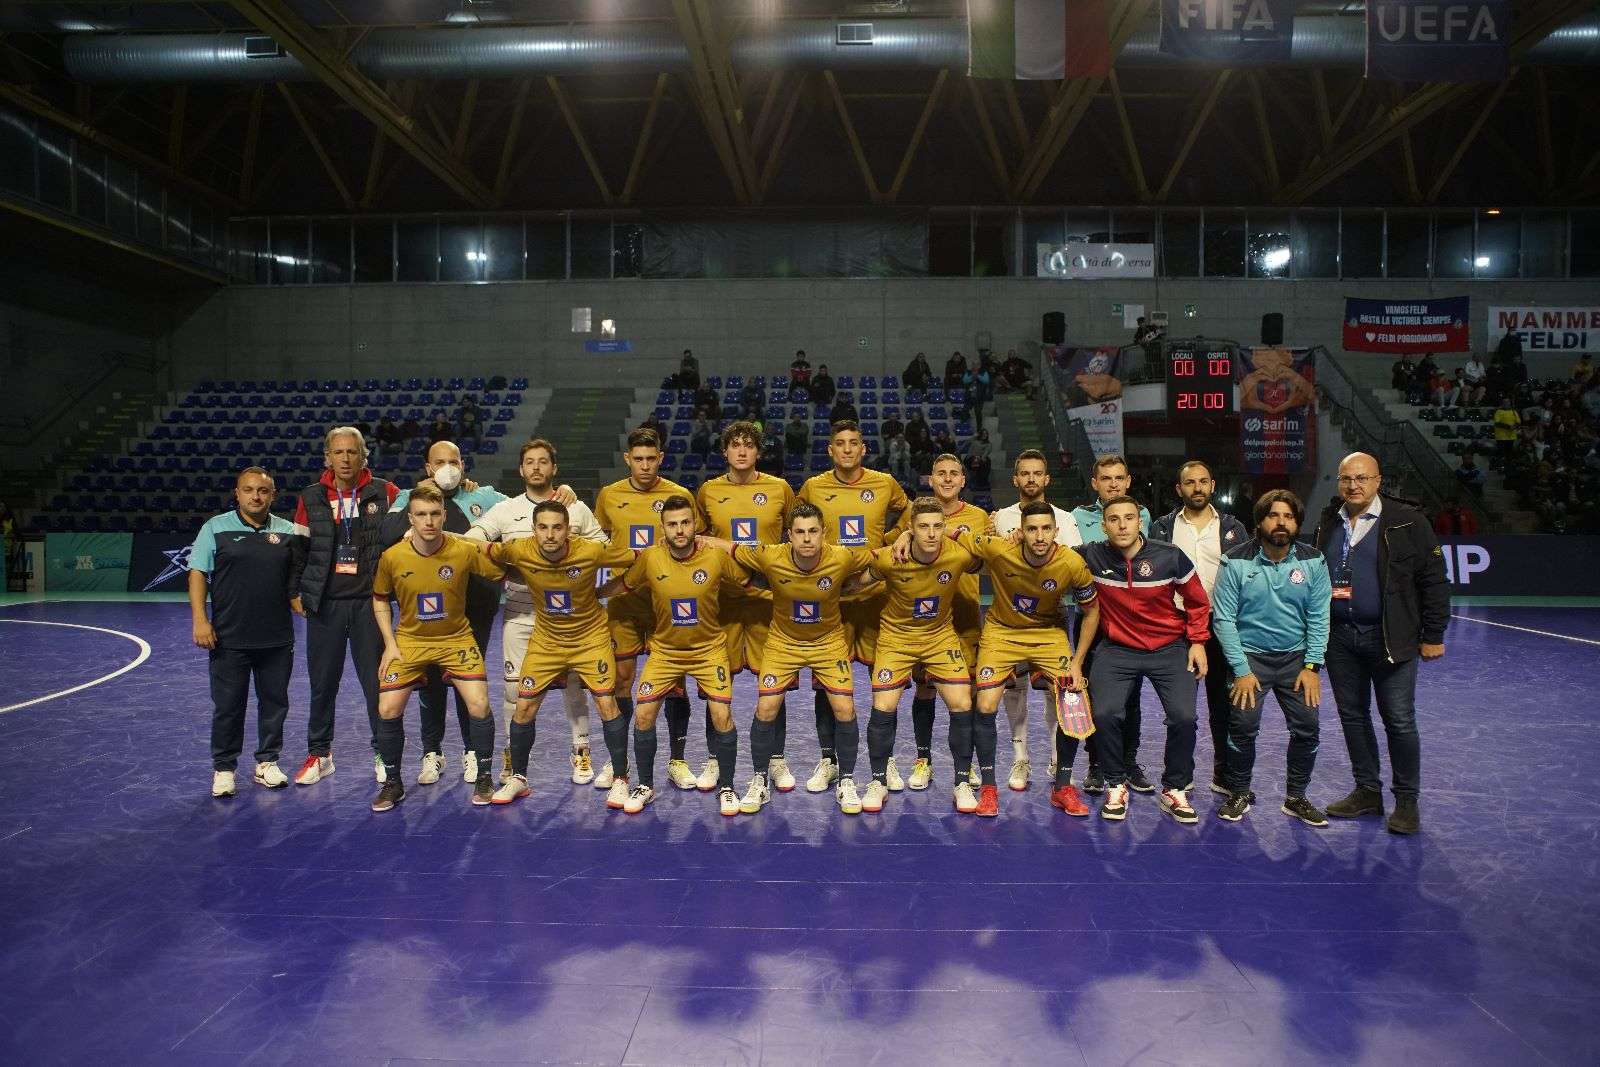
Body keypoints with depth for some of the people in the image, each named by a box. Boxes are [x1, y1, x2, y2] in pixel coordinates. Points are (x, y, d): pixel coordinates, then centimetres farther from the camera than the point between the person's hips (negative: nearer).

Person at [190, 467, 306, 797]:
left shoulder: (288, 531, 5)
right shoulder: (215, 528, 0)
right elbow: (198, 574, -2)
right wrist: (200, 620, -9)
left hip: (277, 638, 2)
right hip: (228, 637, -2)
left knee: (274, 702, 10)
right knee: (228, 706, 5)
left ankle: (266, 762, 25)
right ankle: (223, 768, 20)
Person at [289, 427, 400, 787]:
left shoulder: (384, 493, 0)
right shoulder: (311, 498, 6)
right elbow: (298, 548, 12)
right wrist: (294, 591, 6)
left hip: (369, 601, -2)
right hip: (324, 604, 2)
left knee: (377, 682, 3)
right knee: (322, 683, 9)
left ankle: (384, 754, 17)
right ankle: (319, 754, 24)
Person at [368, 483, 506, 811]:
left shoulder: (465, 551, -18)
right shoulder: (392, 557, -13)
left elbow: (504, 573, -4)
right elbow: (380, 599, 3)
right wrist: (390, 643, -1)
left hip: (456, 639, -1)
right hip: (409, 641, 1)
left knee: (479, 706, -13)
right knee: (388, 710, -5)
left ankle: (484, 778, 9)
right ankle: (393, 784, 17)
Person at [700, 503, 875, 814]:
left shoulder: (842, 558, -25)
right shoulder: (770, 557, -25)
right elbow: (730, 548, -8)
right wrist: (698, 540, -14)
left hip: (829, 641, 0)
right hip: (783, 641, 0)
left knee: (844, 709, -8)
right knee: (766, 709, -5)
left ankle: (846, 782, 14)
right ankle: (759, 783, 16)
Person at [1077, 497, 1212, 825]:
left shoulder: (1170, 556, -10)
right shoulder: (1092, 556, -11)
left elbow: (1197, 601, 4)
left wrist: (1197, 641, 3)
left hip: (1170, 648, 0)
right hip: (1117, 650, 0)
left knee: (1183, 717, -15)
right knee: (1105, 714, -18)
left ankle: (1174, 791, 11)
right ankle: (1116, 785, 8)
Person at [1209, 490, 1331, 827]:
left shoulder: (1313, 561, -4)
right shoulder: (1237, 561, -11)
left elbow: (1319, 617, -1)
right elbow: (1223, 618, -11)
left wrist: (1312, 666, -7)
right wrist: (1241, 671, -14)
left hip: (1295, 657, 3)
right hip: (1250, 655, -3)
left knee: (1307, 728, -1)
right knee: (1243, 727, -11)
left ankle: (1296, 798, 20)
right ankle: (1238, 794, 12)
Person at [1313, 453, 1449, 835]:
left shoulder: (1406, 522, -7)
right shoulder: (1328, 524, 8)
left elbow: (1435, 581, -6)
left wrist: (1432, 636, -7)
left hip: (1390, 639, -5)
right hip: (1339, 637, 5)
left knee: (1400, 722, 1)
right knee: (1353, 716, 13)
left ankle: (1407, 801, 15)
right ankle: (1367, 791, 27)